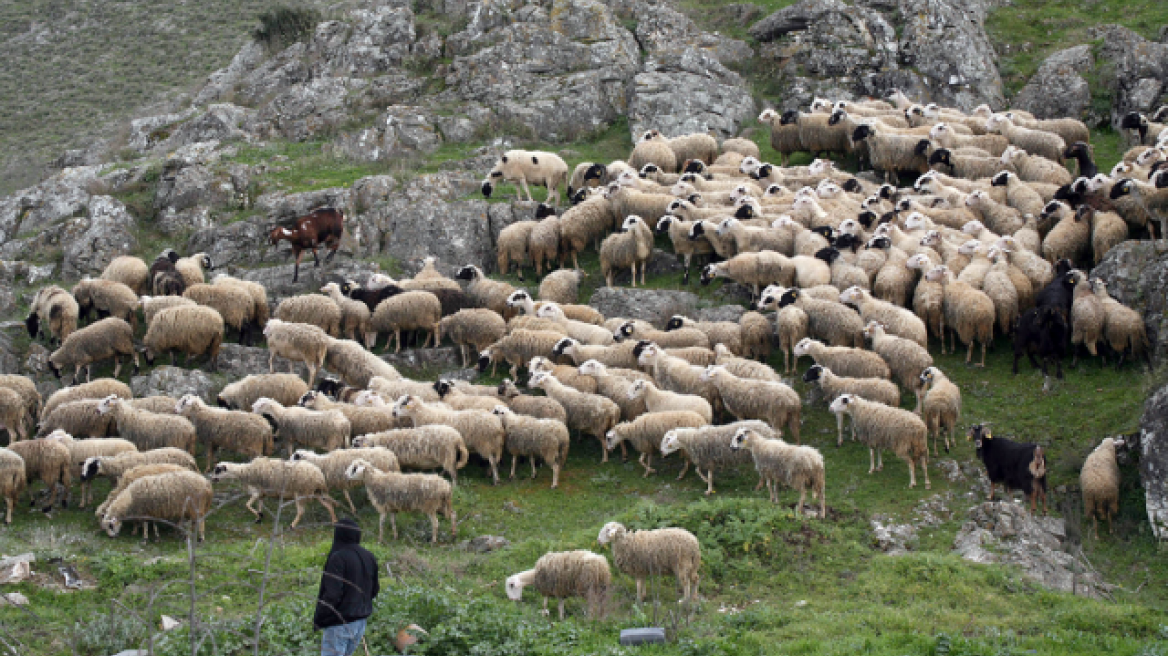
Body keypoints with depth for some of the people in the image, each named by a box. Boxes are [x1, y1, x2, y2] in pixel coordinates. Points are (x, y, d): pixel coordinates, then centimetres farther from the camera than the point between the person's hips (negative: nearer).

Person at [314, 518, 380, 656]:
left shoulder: (338, 558, -18)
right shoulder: (368, 557, 3)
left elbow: (332, 594, -23)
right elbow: (374, 589, 10)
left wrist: (317, 620, -11)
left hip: (339, 624, -7)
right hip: (360, 623, 7)